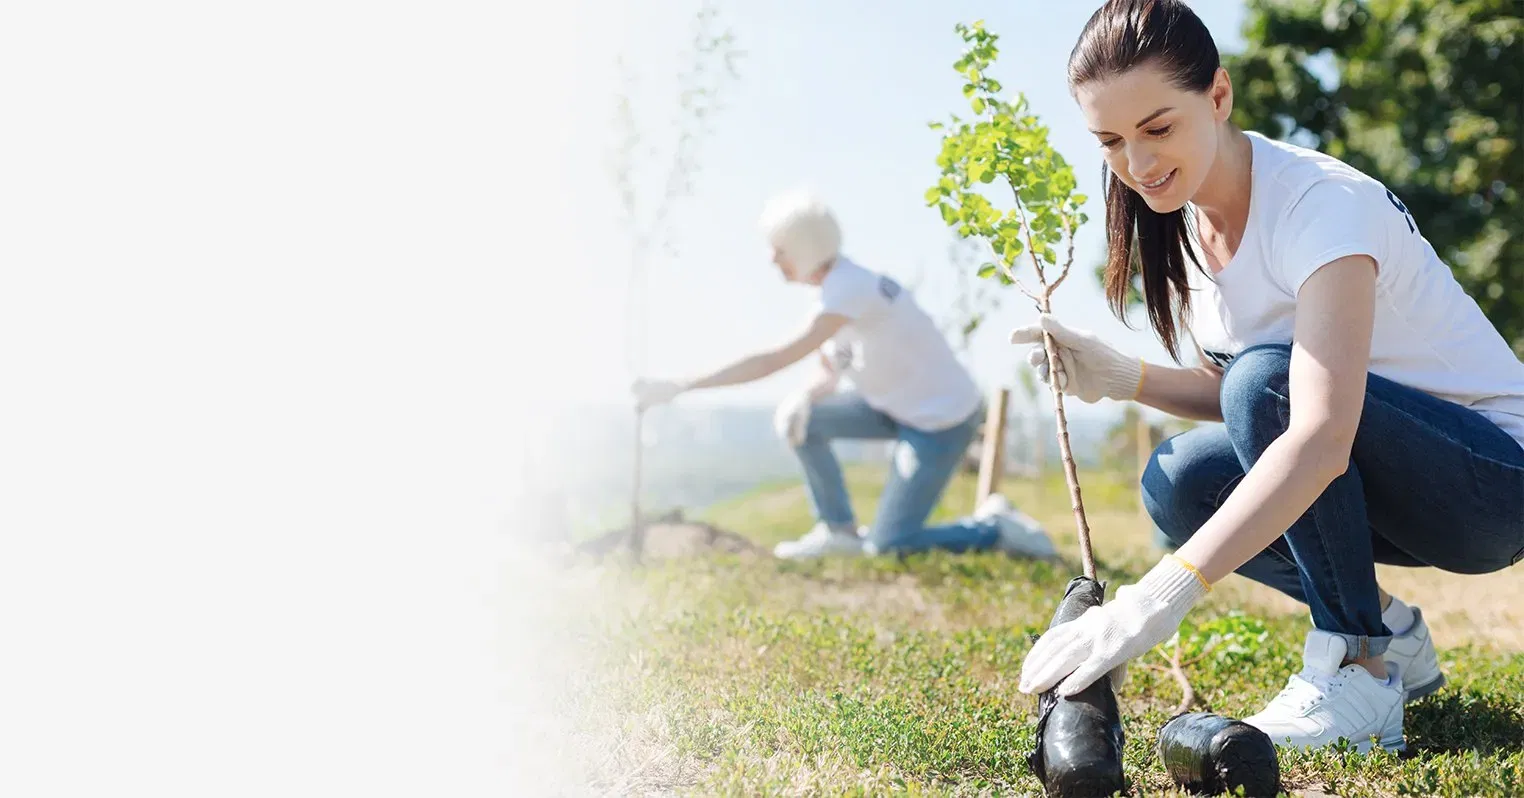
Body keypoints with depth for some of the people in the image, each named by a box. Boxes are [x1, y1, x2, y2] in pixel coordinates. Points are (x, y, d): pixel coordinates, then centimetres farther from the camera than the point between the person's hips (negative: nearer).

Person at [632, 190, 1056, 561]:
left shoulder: (850, 292, -27)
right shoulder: (838, 286, 1)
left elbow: (773, 360, -31)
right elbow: (826, 376, 8)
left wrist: (679, 387, -30)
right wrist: (803, 398, -16)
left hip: (943, 419, -9)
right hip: (904, 406, 9)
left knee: (887, 545, -6)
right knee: (799, 418, -1)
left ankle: (996, 528, 8)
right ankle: (838, 530, 9)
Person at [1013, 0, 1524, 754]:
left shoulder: (1325, 205, -27)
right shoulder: (1182, 219, -2)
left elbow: (1321, 438, -41)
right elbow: (1232, 398, 6)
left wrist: (1159, 597, -50)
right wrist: (1121, 378, -15)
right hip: (1366, 472, 8)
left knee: (1267, 378, -31)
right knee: (1178, 480, -15)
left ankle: (1360, 672, -18)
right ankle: (1390, 633, 4)